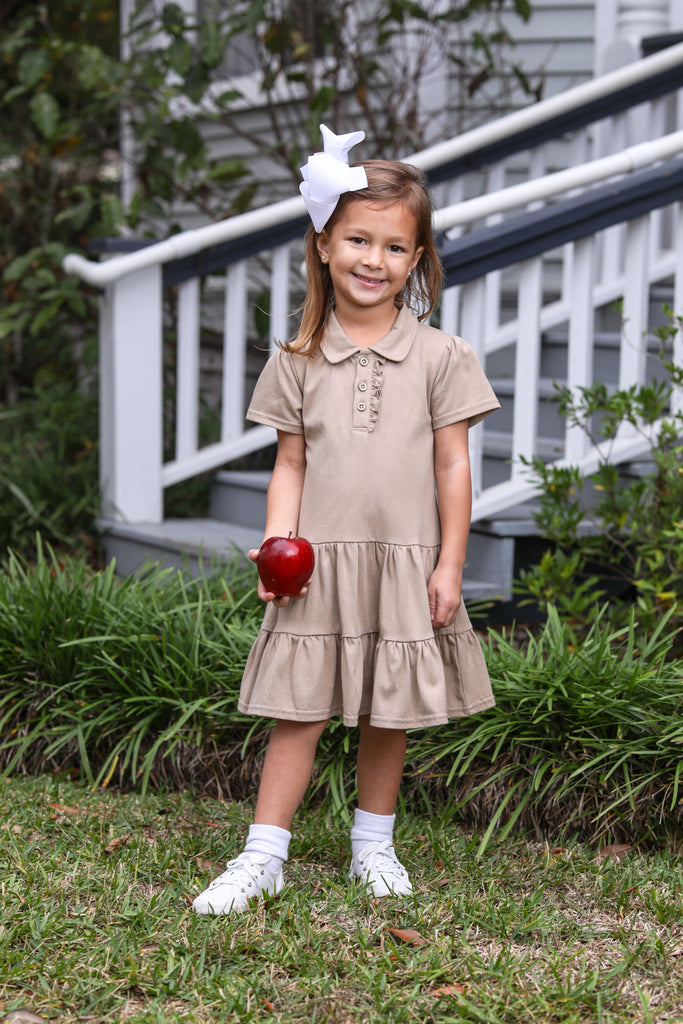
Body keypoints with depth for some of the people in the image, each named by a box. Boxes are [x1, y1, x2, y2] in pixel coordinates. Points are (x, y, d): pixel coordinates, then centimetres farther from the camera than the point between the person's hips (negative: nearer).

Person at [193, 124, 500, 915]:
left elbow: (452, 466, 1)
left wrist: (449, 565, -3)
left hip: (404, 563, 0)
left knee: (388, 714, 10)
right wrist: (276, 543, -9)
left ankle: (373, 843, 27)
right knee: (299, 710, 1)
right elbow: (290, 465, 5)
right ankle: (263, 856, 6)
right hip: (320, 562, 0)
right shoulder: (298, 361, 4)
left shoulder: (439, 357, 0)